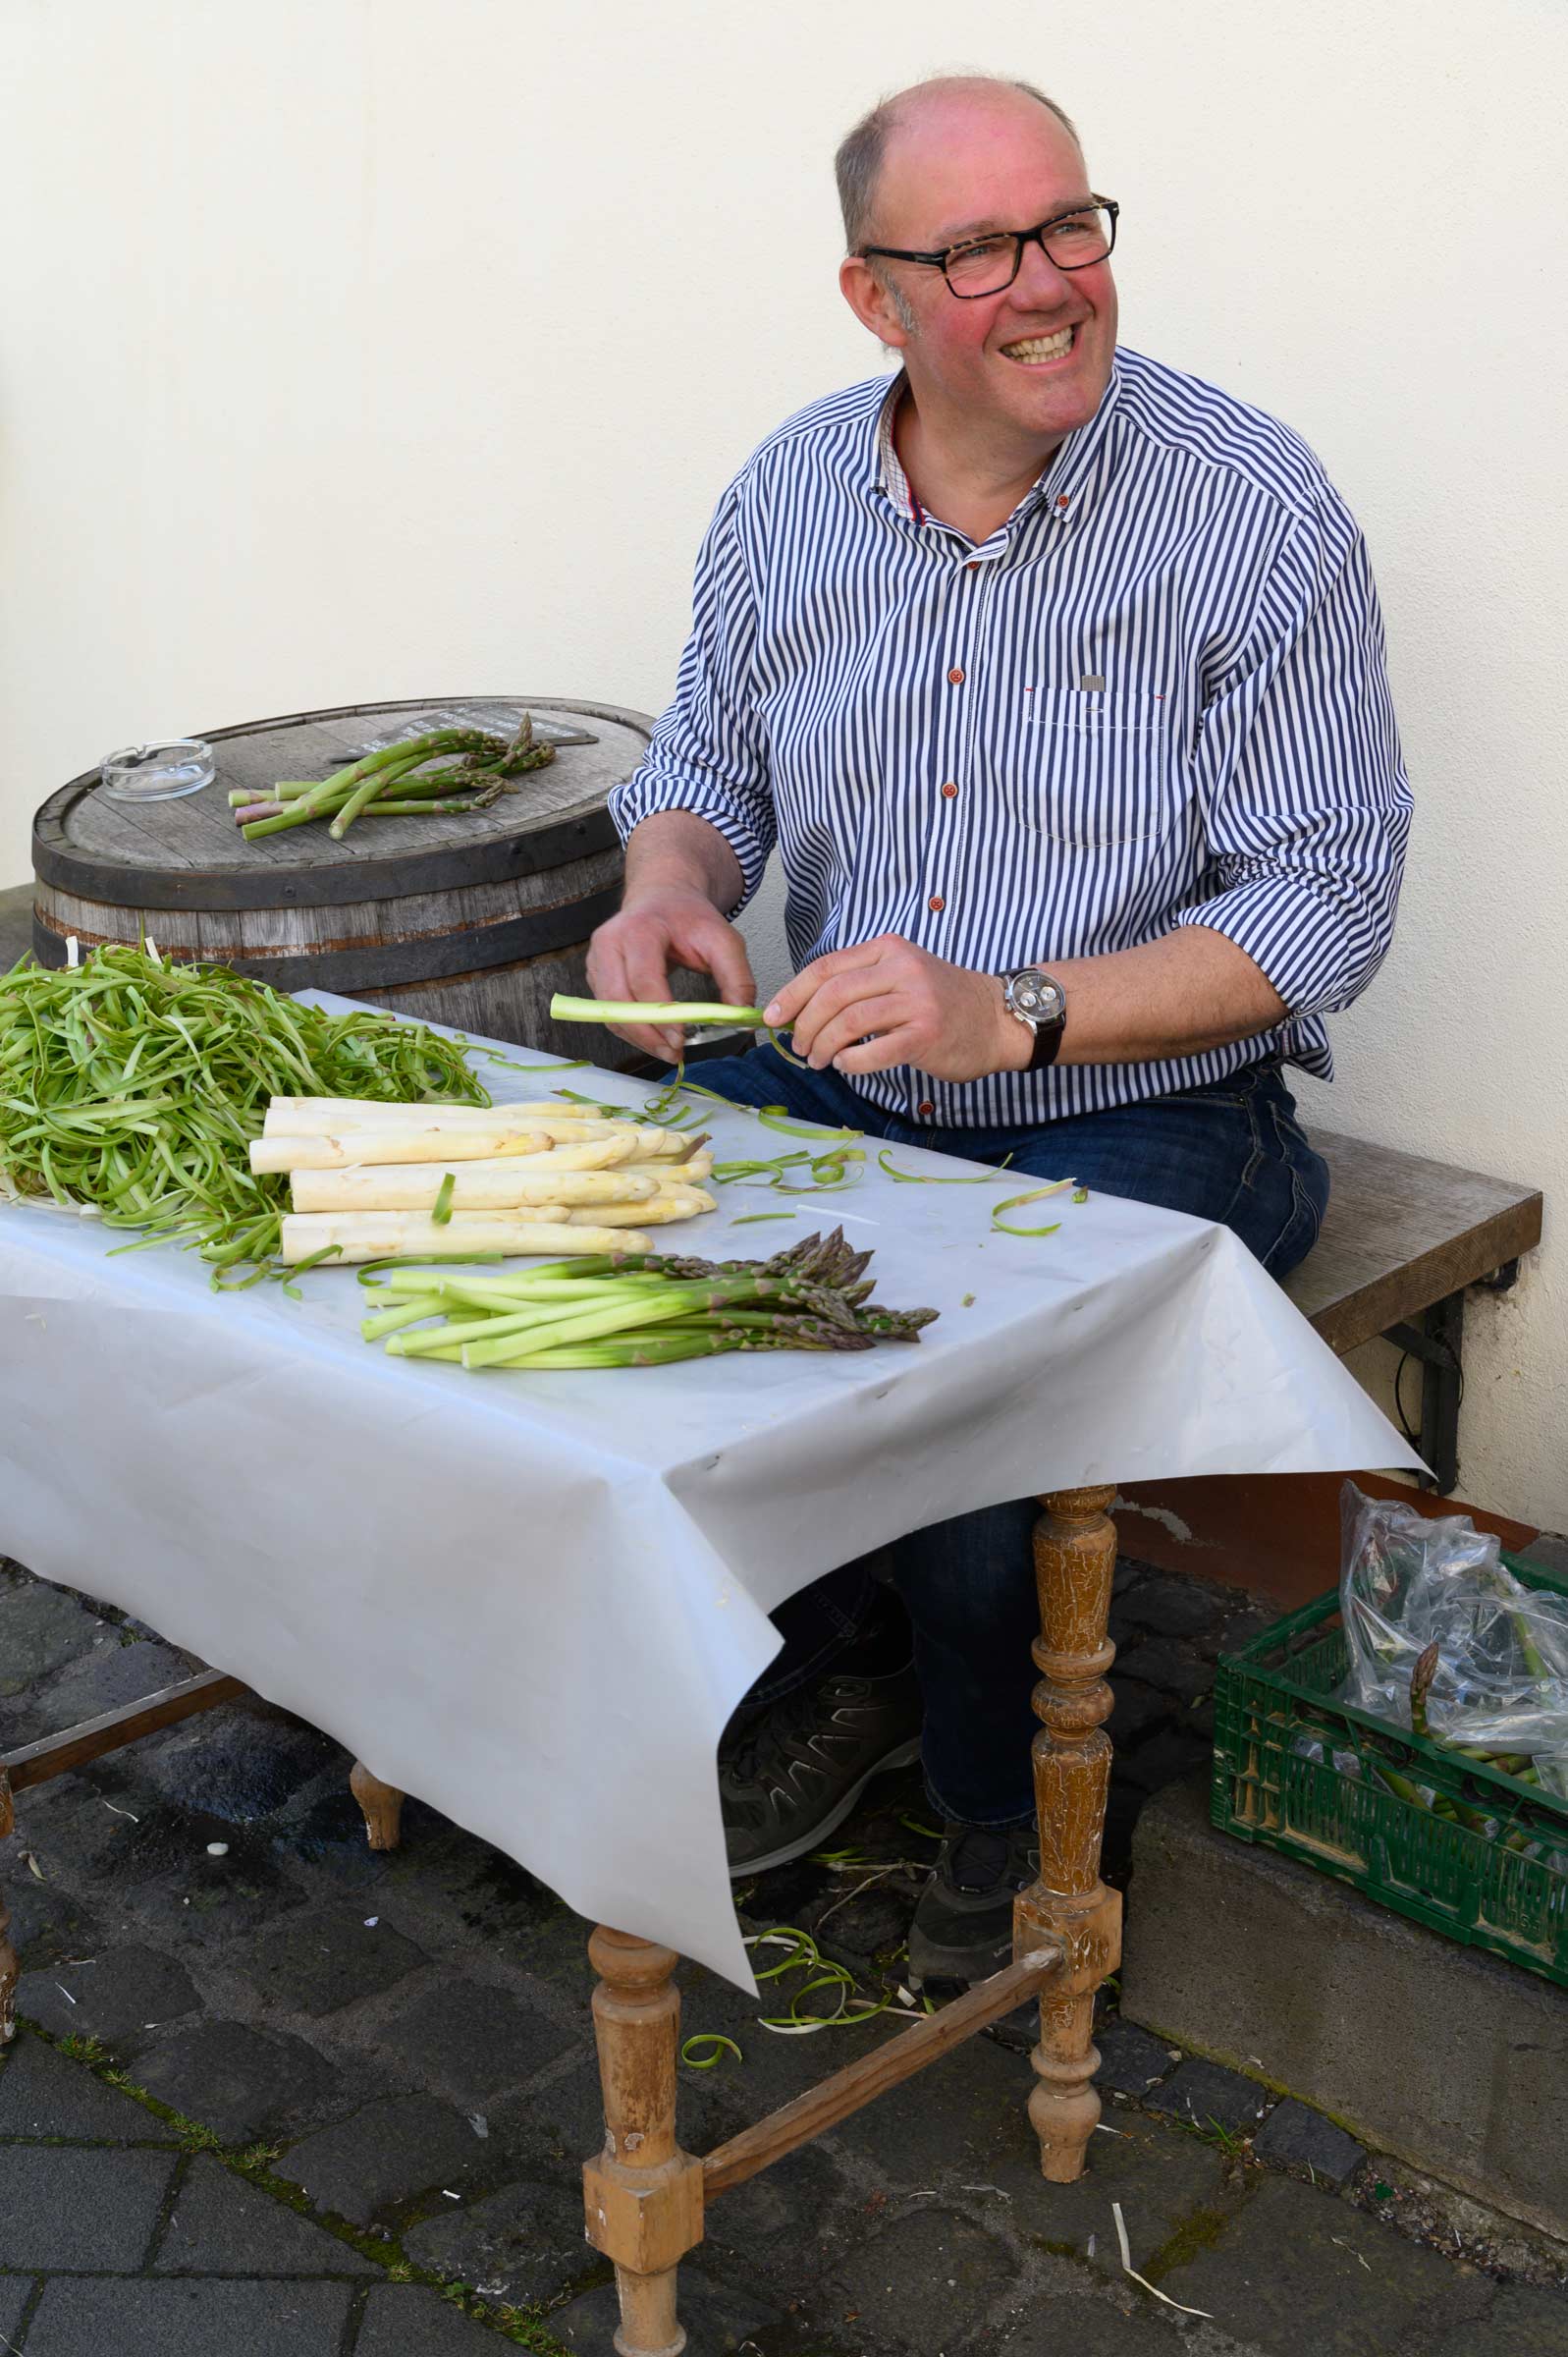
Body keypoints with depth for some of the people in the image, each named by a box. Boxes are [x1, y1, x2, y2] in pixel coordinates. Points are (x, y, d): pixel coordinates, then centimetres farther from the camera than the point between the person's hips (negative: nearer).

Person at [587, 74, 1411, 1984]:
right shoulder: (788, 496, 3)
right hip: (826, 1086, 5)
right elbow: (708, 759, 16)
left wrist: (1009, 1014, -26)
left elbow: (1325, 899, -15)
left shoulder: (1253, 513, -13)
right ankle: (840, 1666, 12)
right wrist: (671, 886, -9)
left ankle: (1008, 1798, 5)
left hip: (1139, 1116, -5)